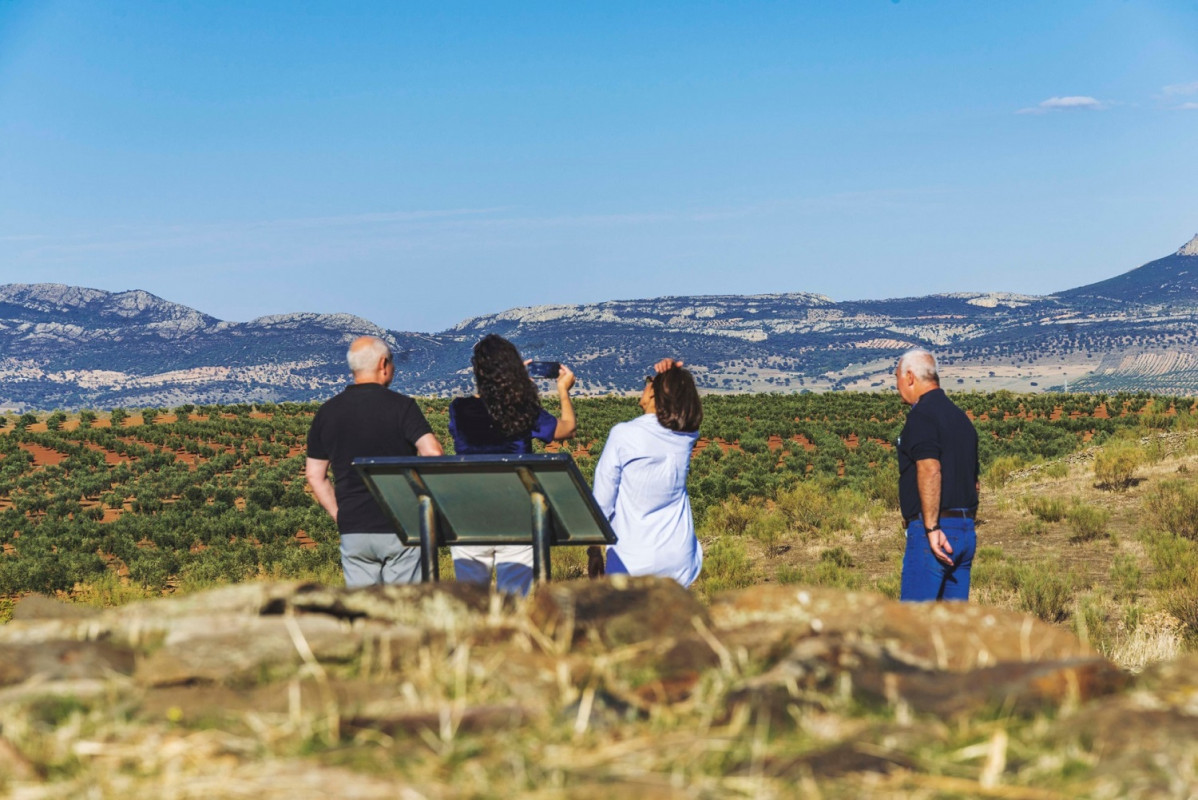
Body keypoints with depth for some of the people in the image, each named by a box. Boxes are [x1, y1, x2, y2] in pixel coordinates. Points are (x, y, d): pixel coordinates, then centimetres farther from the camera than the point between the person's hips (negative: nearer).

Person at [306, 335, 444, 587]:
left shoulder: (327, 413, 7)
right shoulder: (401, 406, -7)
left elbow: (315, 475, 10)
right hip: (400, 528, -4)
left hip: (353, 530, 4)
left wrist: (339, 515, 14)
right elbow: (433, 454, -16)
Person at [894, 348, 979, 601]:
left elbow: (930, 470, -22)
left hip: (934, 529, -9)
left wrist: (932, 527, -24)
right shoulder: (959, 417, 19)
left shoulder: (922, 414, -9)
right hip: (966, 529, 9)